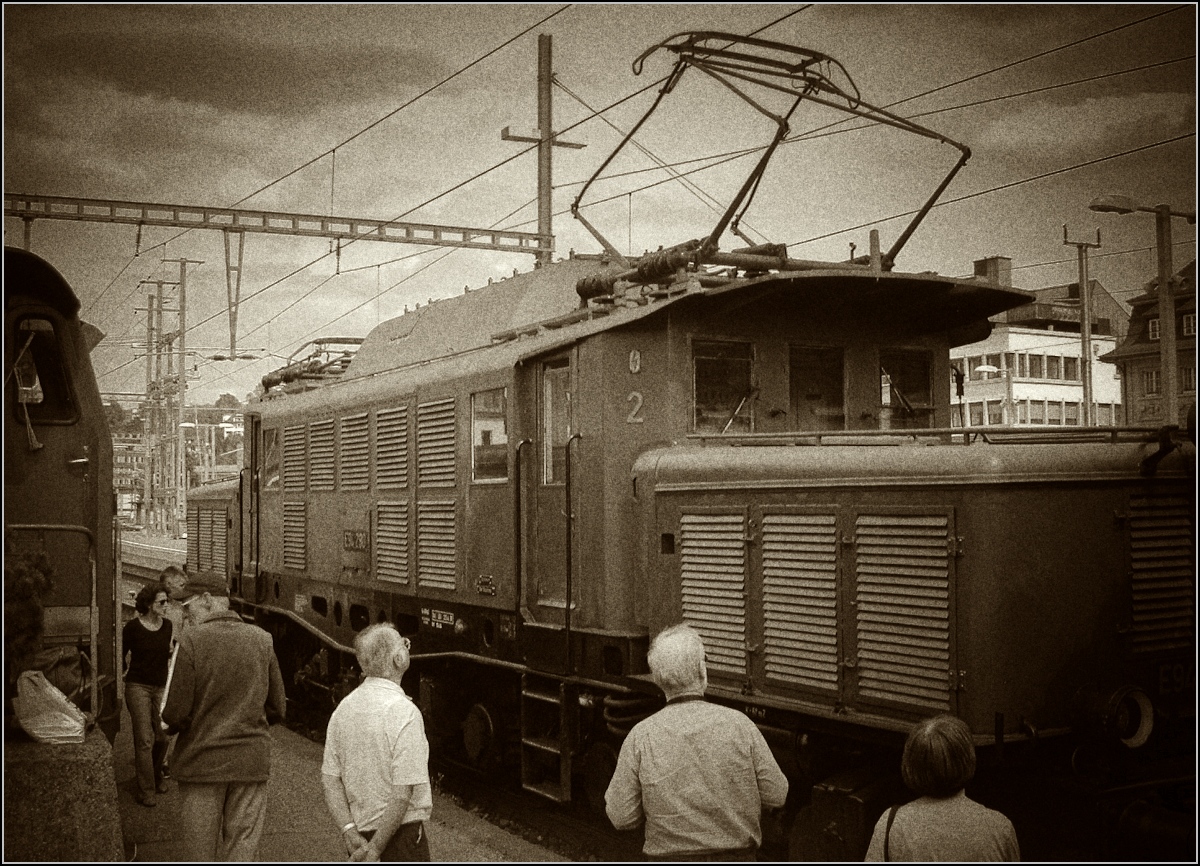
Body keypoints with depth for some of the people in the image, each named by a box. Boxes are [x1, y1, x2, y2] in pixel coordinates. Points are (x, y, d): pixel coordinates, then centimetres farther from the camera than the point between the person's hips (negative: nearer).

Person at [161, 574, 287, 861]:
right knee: (242, 850, 9)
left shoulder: (192, 639, -11)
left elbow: (176, 713, -13)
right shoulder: (262, 639, 1)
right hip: (251, 762, 3)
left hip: (202, 761, -3)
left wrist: (169, 724, 8)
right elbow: (277, 709, 5)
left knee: (199, 852, 10)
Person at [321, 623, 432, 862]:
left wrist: (349, 831, -5)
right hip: (401, 834, -7)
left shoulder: (344, 708, 3)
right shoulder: (404, 712, -18)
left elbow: (329, 779, 2)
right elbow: (403, 791, -21)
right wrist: (376, 847, -15)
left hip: (360, 832, 7)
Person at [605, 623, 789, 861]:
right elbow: (776, 796, -3)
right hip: (736, 857, 1)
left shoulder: (641, 737, -10)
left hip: (670, 856, 0)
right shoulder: (738, 724, -10)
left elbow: (621, 818, -7)